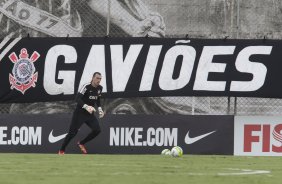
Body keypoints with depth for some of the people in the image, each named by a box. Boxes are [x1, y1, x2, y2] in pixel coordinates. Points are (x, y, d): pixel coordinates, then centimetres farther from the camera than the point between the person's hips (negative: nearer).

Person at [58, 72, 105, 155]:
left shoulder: (100, 88, 3)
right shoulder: (86, 87, -20)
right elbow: (77, 98, -30)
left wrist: (99, 109, 8)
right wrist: (86, 106, -44)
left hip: (90, 113, 6)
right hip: (80, 113, -6)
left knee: (97, 130, -7)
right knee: (73, 132, -9)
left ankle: (81, 143, 14)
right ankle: (61, 150, 6)